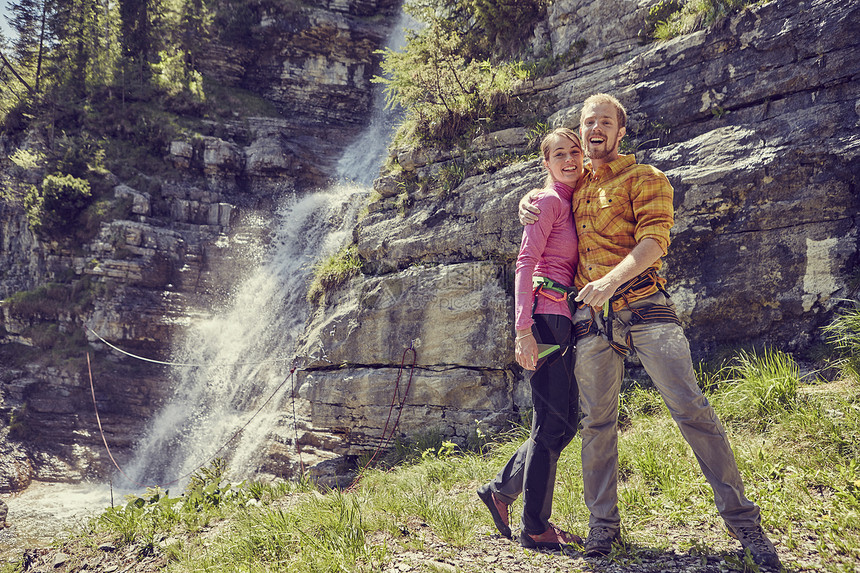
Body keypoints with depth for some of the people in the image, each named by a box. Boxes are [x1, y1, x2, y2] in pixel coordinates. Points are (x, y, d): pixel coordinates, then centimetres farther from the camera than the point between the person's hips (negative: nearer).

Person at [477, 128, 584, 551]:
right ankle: (536, 529, 7)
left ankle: (501, 489, 25)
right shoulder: (549, 201, -7)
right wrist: (524, 329, -22)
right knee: (552, 424, -4)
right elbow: (525, 262, -15)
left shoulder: (574, 203, 18)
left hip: (565, 320, 9)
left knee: (565, 421, 13)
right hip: (547, 316, -9)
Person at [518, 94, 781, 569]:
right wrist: (530, 200, 15)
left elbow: (653, 241, -9)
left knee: (691, 409, -10)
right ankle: (603, 522, 17)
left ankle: (743, 521, -2)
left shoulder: (644, 179, 5)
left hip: (642, 307, -4)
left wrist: (610, 281, -26)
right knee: (597, 422, 6)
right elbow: (544, 200, 42)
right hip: (591, 317, 4)